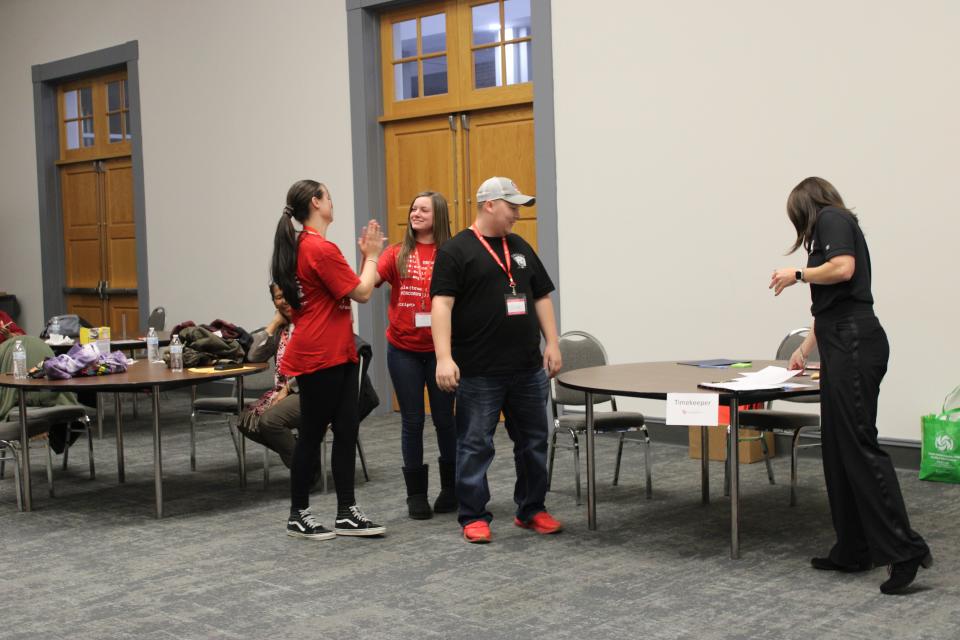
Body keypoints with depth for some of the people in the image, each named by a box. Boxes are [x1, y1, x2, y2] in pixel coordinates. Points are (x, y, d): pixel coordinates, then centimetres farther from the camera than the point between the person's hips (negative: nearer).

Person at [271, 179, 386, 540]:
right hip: (319, 358, -10)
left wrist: (367, 255, 12)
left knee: (347, 430, 9)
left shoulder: (303, 246, 14)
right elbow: (362, 293, -15)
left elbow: (347, 290, 16)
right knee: (312, 434, 1)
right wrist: (372, 256, -1)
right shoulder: (322, 249, -18)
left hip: (337, 355, 10)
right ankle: (298, 516, 14)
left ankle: (346, 514, 13)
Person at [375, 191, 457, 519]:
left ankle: (451, 487, 27)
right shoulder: (398, 253, 1)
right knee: (412, 421, 7)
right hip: (403, 349, 1)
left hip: (439, 349, -1)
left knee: (444, 418, 9)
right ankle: (416, 493, 19)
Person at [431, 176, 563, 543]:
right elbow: (442, 305, -13)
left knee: (533, 442, 12)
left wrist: (552, 343, 8)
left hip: (528, 369, 6)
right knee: (475, 446, 2)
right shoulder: (456, 250, -6)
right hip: (479, 373, -6)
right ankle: (474, 517, 12)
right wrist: (444, 358, -21)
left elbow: (541, 297, 17)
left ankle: (531, 510, 25)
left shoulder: (521, 248, 13)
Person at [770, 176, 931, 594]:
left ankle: (905, 550, -12)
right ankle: (853, 551, 12)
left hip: (854, 344, -9)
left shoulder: (831, 219, 0)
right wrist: (804, 351, 48)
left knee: (859, 446, -12)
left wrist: (797, 273, -2)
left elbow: (843, 268, -19)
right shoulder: (837, 224, 26)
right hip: (843, 347, 10)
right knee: (838, 450, 8)